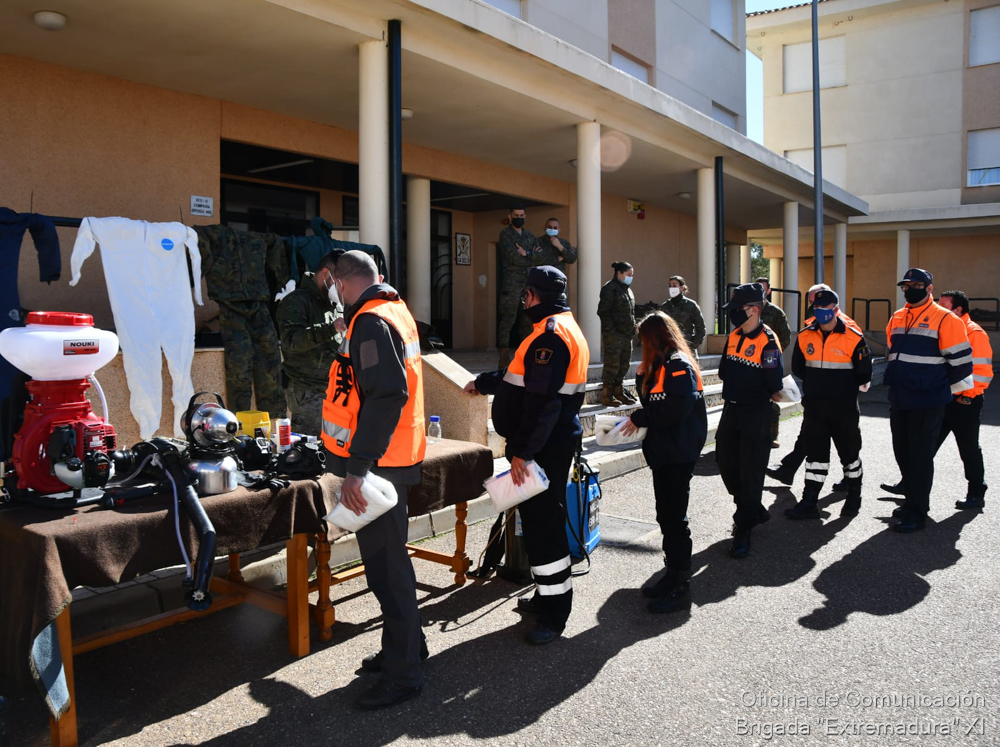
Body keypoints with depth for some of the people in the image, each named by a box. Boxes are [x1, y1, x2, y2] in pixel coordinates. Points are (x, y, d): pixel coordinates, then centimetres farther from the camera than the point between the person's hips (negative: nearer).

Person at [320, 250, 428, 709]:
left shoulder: (370, 321, -17)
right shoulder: (397, 310, 14)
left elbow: (386, 395, -28)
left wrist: (357, 468, -29)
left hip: (378, 464, -11)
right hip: (398, 455, 11)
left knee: (385, 564, -2)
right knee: (389, 558, 20)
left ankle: (403, 673, 11)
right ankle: (406, 646, 35)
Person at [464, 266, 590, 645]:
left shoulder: (550, 335, -18)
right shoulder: (562, 327, 17)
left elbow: (542, 400, -26)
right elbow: (522, 378, 29)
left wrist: (521, 450, -25)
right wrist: (483, 382, 37)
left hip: (546, 446, -11)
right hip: (551, 442, 11)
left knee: (543, 520, -5)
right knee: (540, 517, 18)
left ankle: (555, 612, 5)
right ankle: (548, 595, 31)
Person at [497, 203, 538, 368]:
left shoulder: (530, 235, 20)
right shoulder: (505, 234, 1)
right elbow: (514, 258, -11)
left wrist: (526, 254, -8)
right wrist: (532, 257, 0)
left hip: (529, 283, 6)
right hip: (511, 283, -6)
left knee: (527, 319, 7)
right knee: (508, 318, -11)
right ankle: (504, 357, -13)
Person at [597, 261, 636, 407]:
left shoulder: (627, 290, 19)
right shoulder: (609, 288, -9)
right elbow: (603, 311, -15)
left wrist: (632, 330, 15)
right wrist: (610, 331, -18)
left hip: (627, 334, 9)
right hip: (613, 334, -9)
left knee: (624, 365, 12)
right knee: (612, 365, -6)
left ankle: (619, 393, 22)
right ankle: (607, 396, 0)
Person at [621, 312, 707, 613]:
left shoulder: (679, 364, -14)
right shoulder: (662, 365, 16)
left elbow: (677, 407, -23)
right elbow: (651, 400, 16)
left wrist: (640, 418, -13)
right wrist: (642, 375, 4)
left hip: (678, 454, -10)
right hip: (664, 452, 10)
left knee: (674, 518, -3)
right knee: (667, 517, 15)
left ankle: (681, 588, 6)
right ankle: (673, 575, 27)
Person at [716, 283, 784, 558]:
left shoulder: (768, 341, -17)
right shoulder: (734, 336, 8)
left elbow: (774, 385, -19)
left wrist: (756, 395, -4)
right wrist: (734, 391, 8)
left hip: (756, 414, -8)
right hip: (731, 410, 8)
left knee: (751, 471, 0)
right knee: (726, 463, 14)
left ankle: (743, 529, 9)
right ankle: (754, 510, 35)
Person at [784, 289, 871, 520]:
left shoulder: (853, 338, -9)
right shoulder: (805, 336, 2)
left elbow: (864, 374, -2)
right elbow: (798, 368, 14)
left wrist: (844, 387, 2)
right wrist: (816, 384, 9)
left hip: (844, 407, -3)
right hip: (814, 406, 3)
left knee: (849, 453, 11)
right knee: (815, 454, 7)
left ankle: (854, 498, 30)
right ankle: (809, 503, 10)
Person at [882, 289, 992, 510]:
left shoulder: (975, 334, -12)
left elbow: (983, 370, -16)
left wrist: (968, 395, -19)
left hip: (964, 401, -7)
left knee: (969, 449, 4)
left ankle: (976, 494, 18)